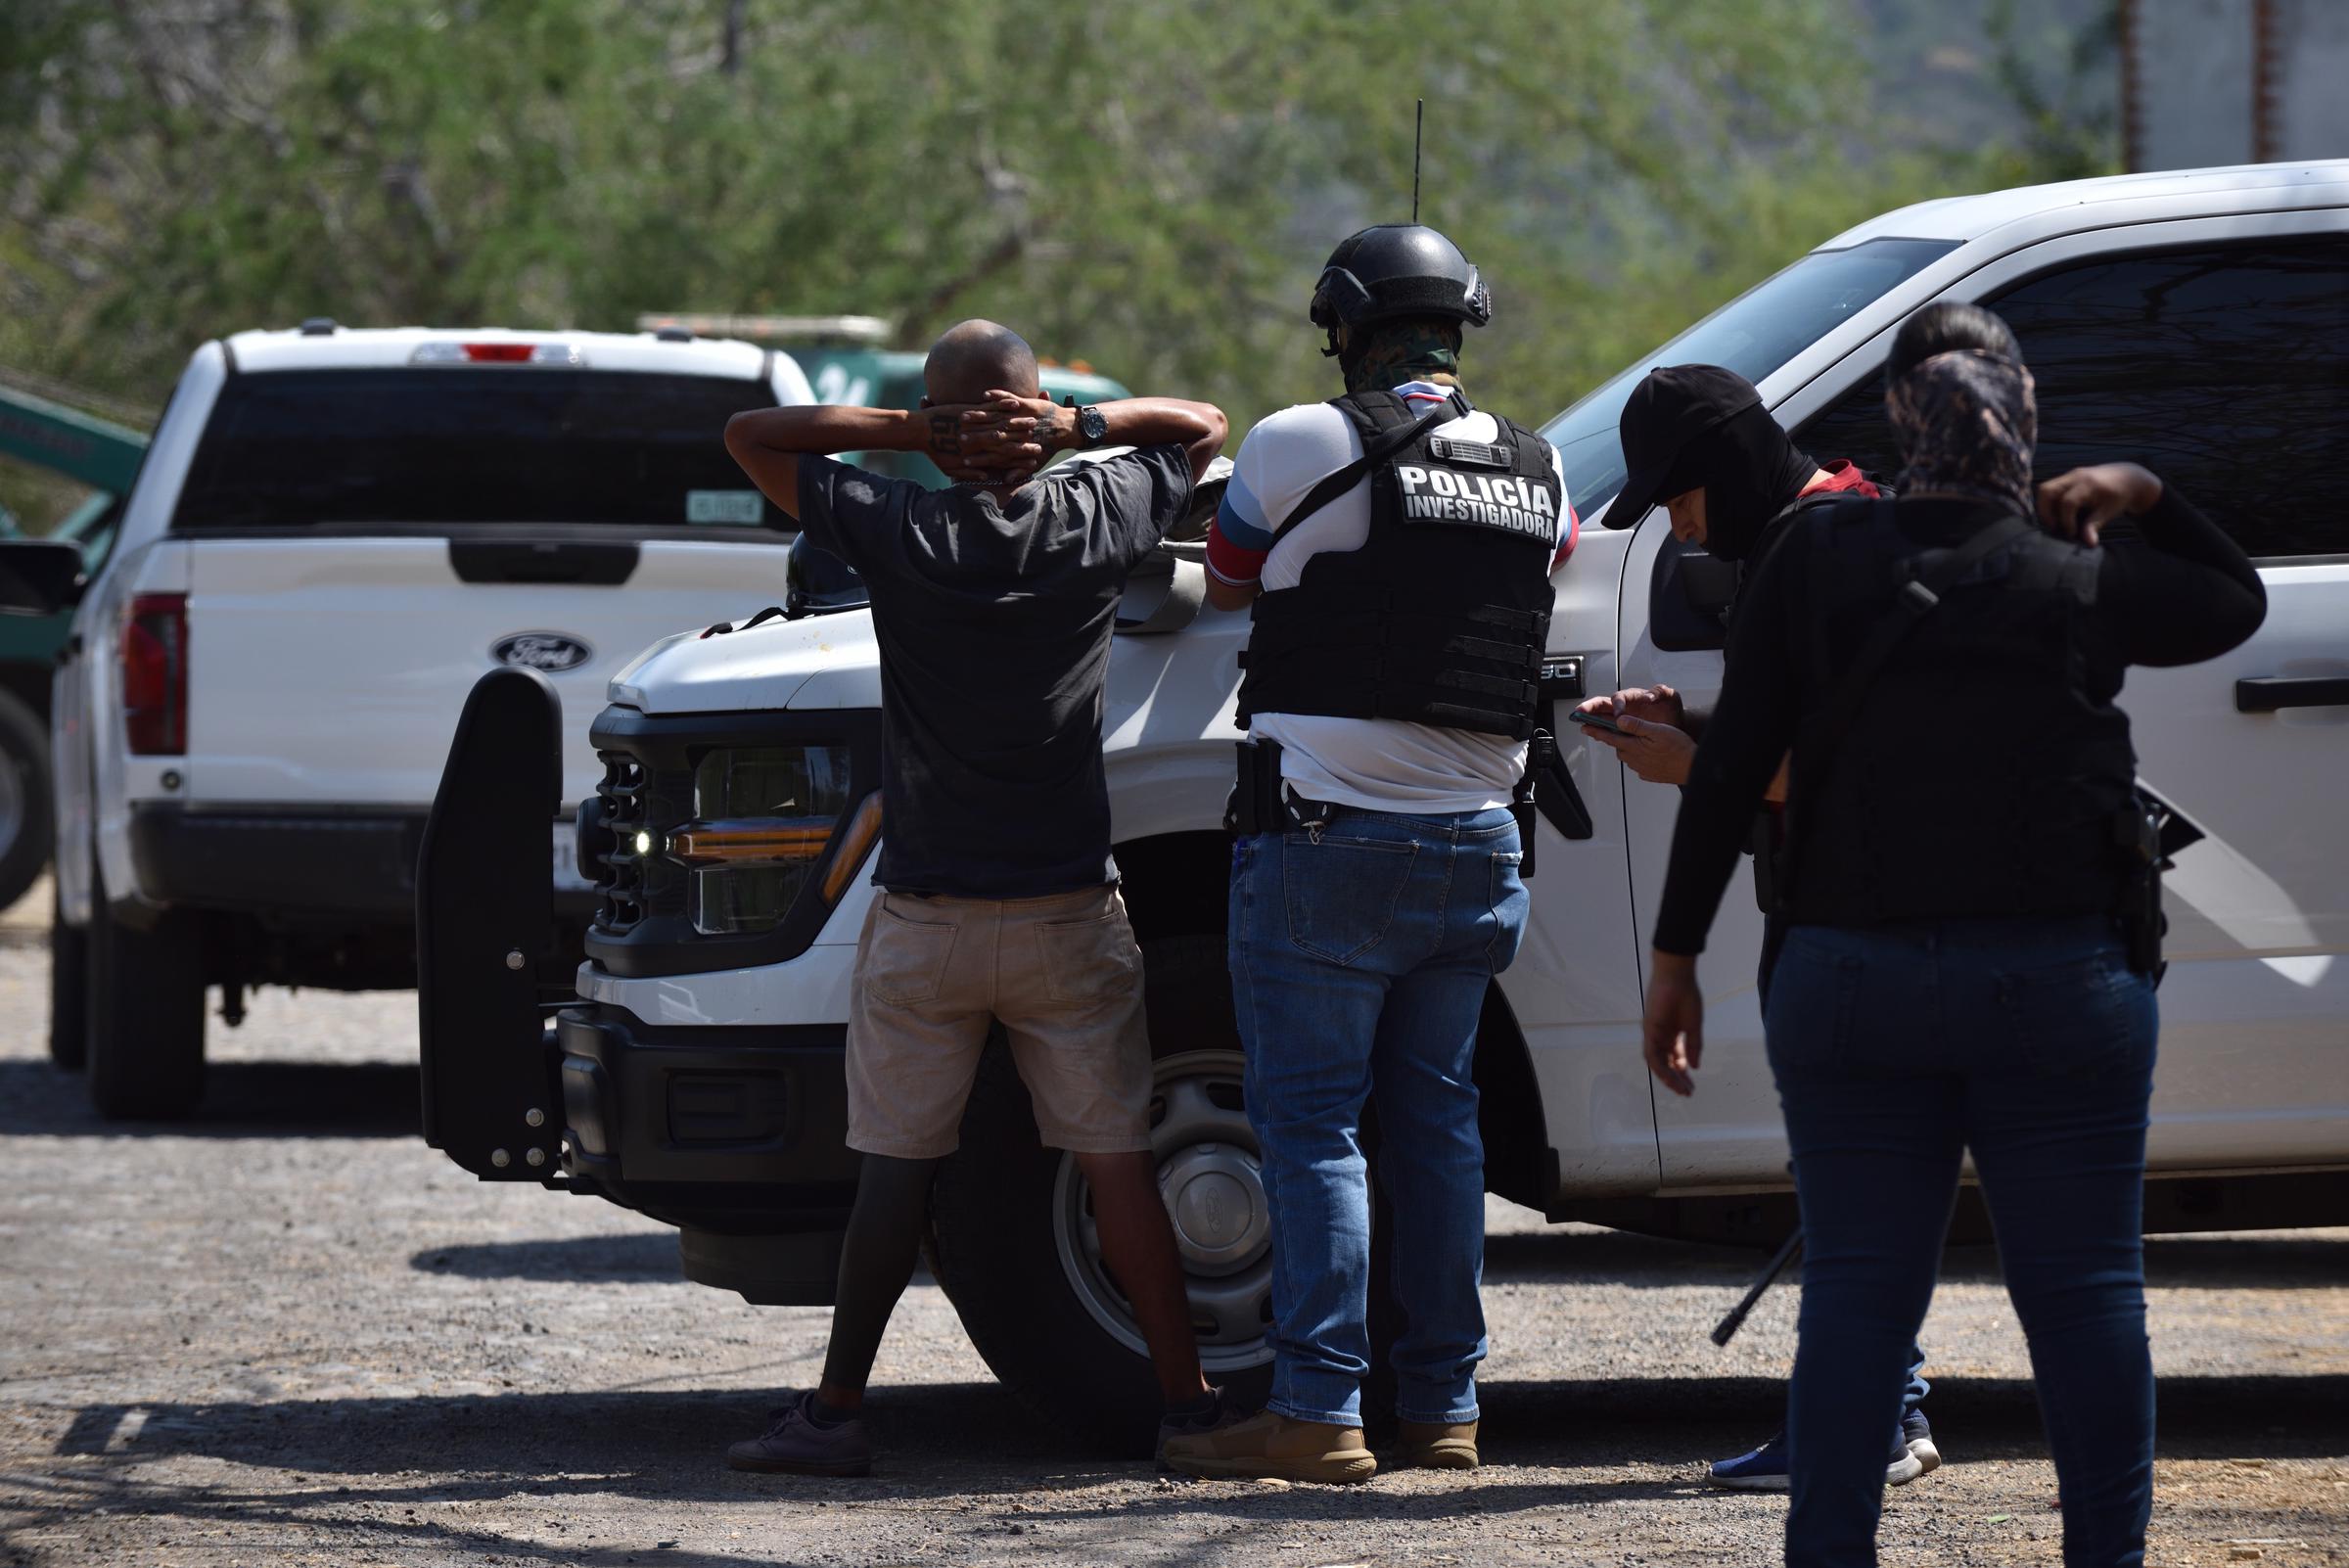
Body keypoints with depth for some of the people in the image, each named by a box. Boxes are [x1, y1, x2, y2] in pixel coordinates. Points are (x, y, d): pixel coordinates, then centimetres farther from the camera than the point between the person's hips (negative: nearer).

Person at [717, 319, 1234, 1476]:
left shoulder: (897, 533, -10)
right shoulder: (1098, 522, -4)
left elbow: (750, 435, 1)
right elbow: (1202, 426, 15)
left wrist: (910, 431, -9)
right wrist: (1078, 425, -2)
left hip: (924, 922, -1)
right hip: (1069, 914, 1)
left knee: (894, 1165, 4)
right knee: (1119, 1162, 4)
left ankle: (837, 1411, 5)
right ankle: (1187, 1401, 5)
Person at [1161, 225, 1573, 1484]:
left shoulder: (1304, 445, -9)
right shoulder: (1538, 472, 6)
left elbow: (1224, 584, 7)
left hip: (1328, 837, -5)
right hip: (1475, 842, 5)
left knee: (1311, 1118, -2)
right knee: (1436, 1116, 13)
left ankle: (1318, 1410, -7)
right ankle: (1444, 1403, 14)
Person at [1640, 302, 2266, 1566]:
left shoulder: (1816, 562, -1)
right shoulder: (2084, 585, -1)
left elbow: (1729, 770, -2)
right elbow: (2239, 602, 19)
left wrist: (1675, 955, 3)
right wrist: (2147, 498, 14)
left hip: (1852, 982, 1)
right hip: (2059, 986, -1)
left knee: (1855, 1287, 4)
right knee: (2081, 1288, 5)